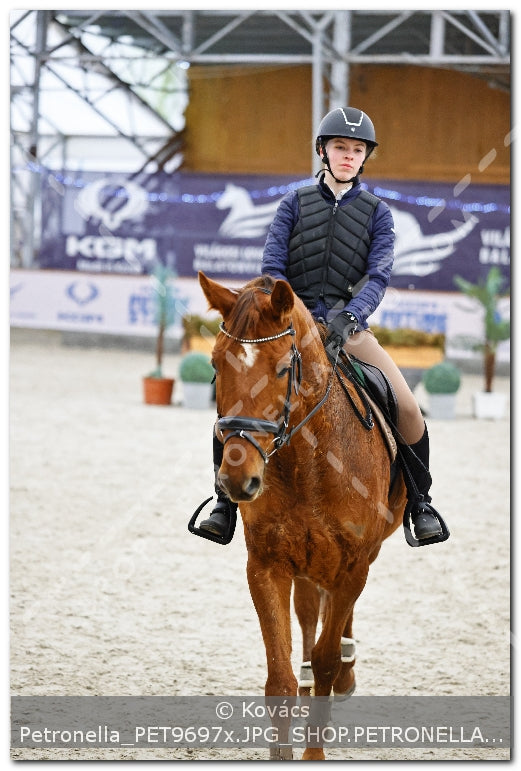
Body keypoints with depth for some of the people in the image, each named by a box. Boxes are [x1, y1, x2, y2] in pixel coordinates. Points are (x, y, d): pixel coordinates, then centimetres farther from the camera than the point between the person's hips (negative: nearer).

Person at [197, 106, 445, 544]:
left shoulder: (376, 212, 7)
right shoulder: (295, 204, 7)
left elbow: (379, 274, -7)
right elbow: (272, 267, -1)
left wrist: (350, 316, -26)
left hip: (350, 329, 0)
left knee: (408, 409, -17)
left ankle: (421, 501, 4)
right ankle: (227, 500, 0)